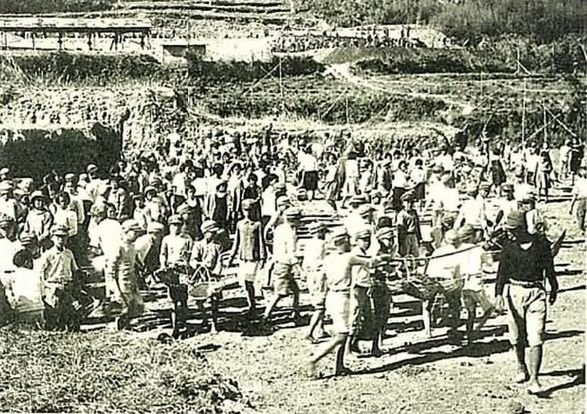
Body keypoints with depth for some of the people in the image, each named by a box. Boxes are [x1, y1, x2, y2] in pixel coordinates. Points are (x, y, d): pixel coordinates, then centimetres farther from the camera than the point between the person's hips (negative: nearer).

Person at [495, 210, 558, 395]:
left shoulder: (541, 244, -1)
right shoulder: (509, 248, 2)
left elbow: (549, 269, 11)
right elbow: (502, 272, -3)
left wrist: (553, 289, 19)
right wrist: (499, 293, -16)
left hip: (536, 292, -2)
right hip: (514, 292, 2)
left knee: (536, 338, -10)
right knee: (517, 337, 12)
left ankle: (534, 379, -10)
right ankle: (522, 367, 37)